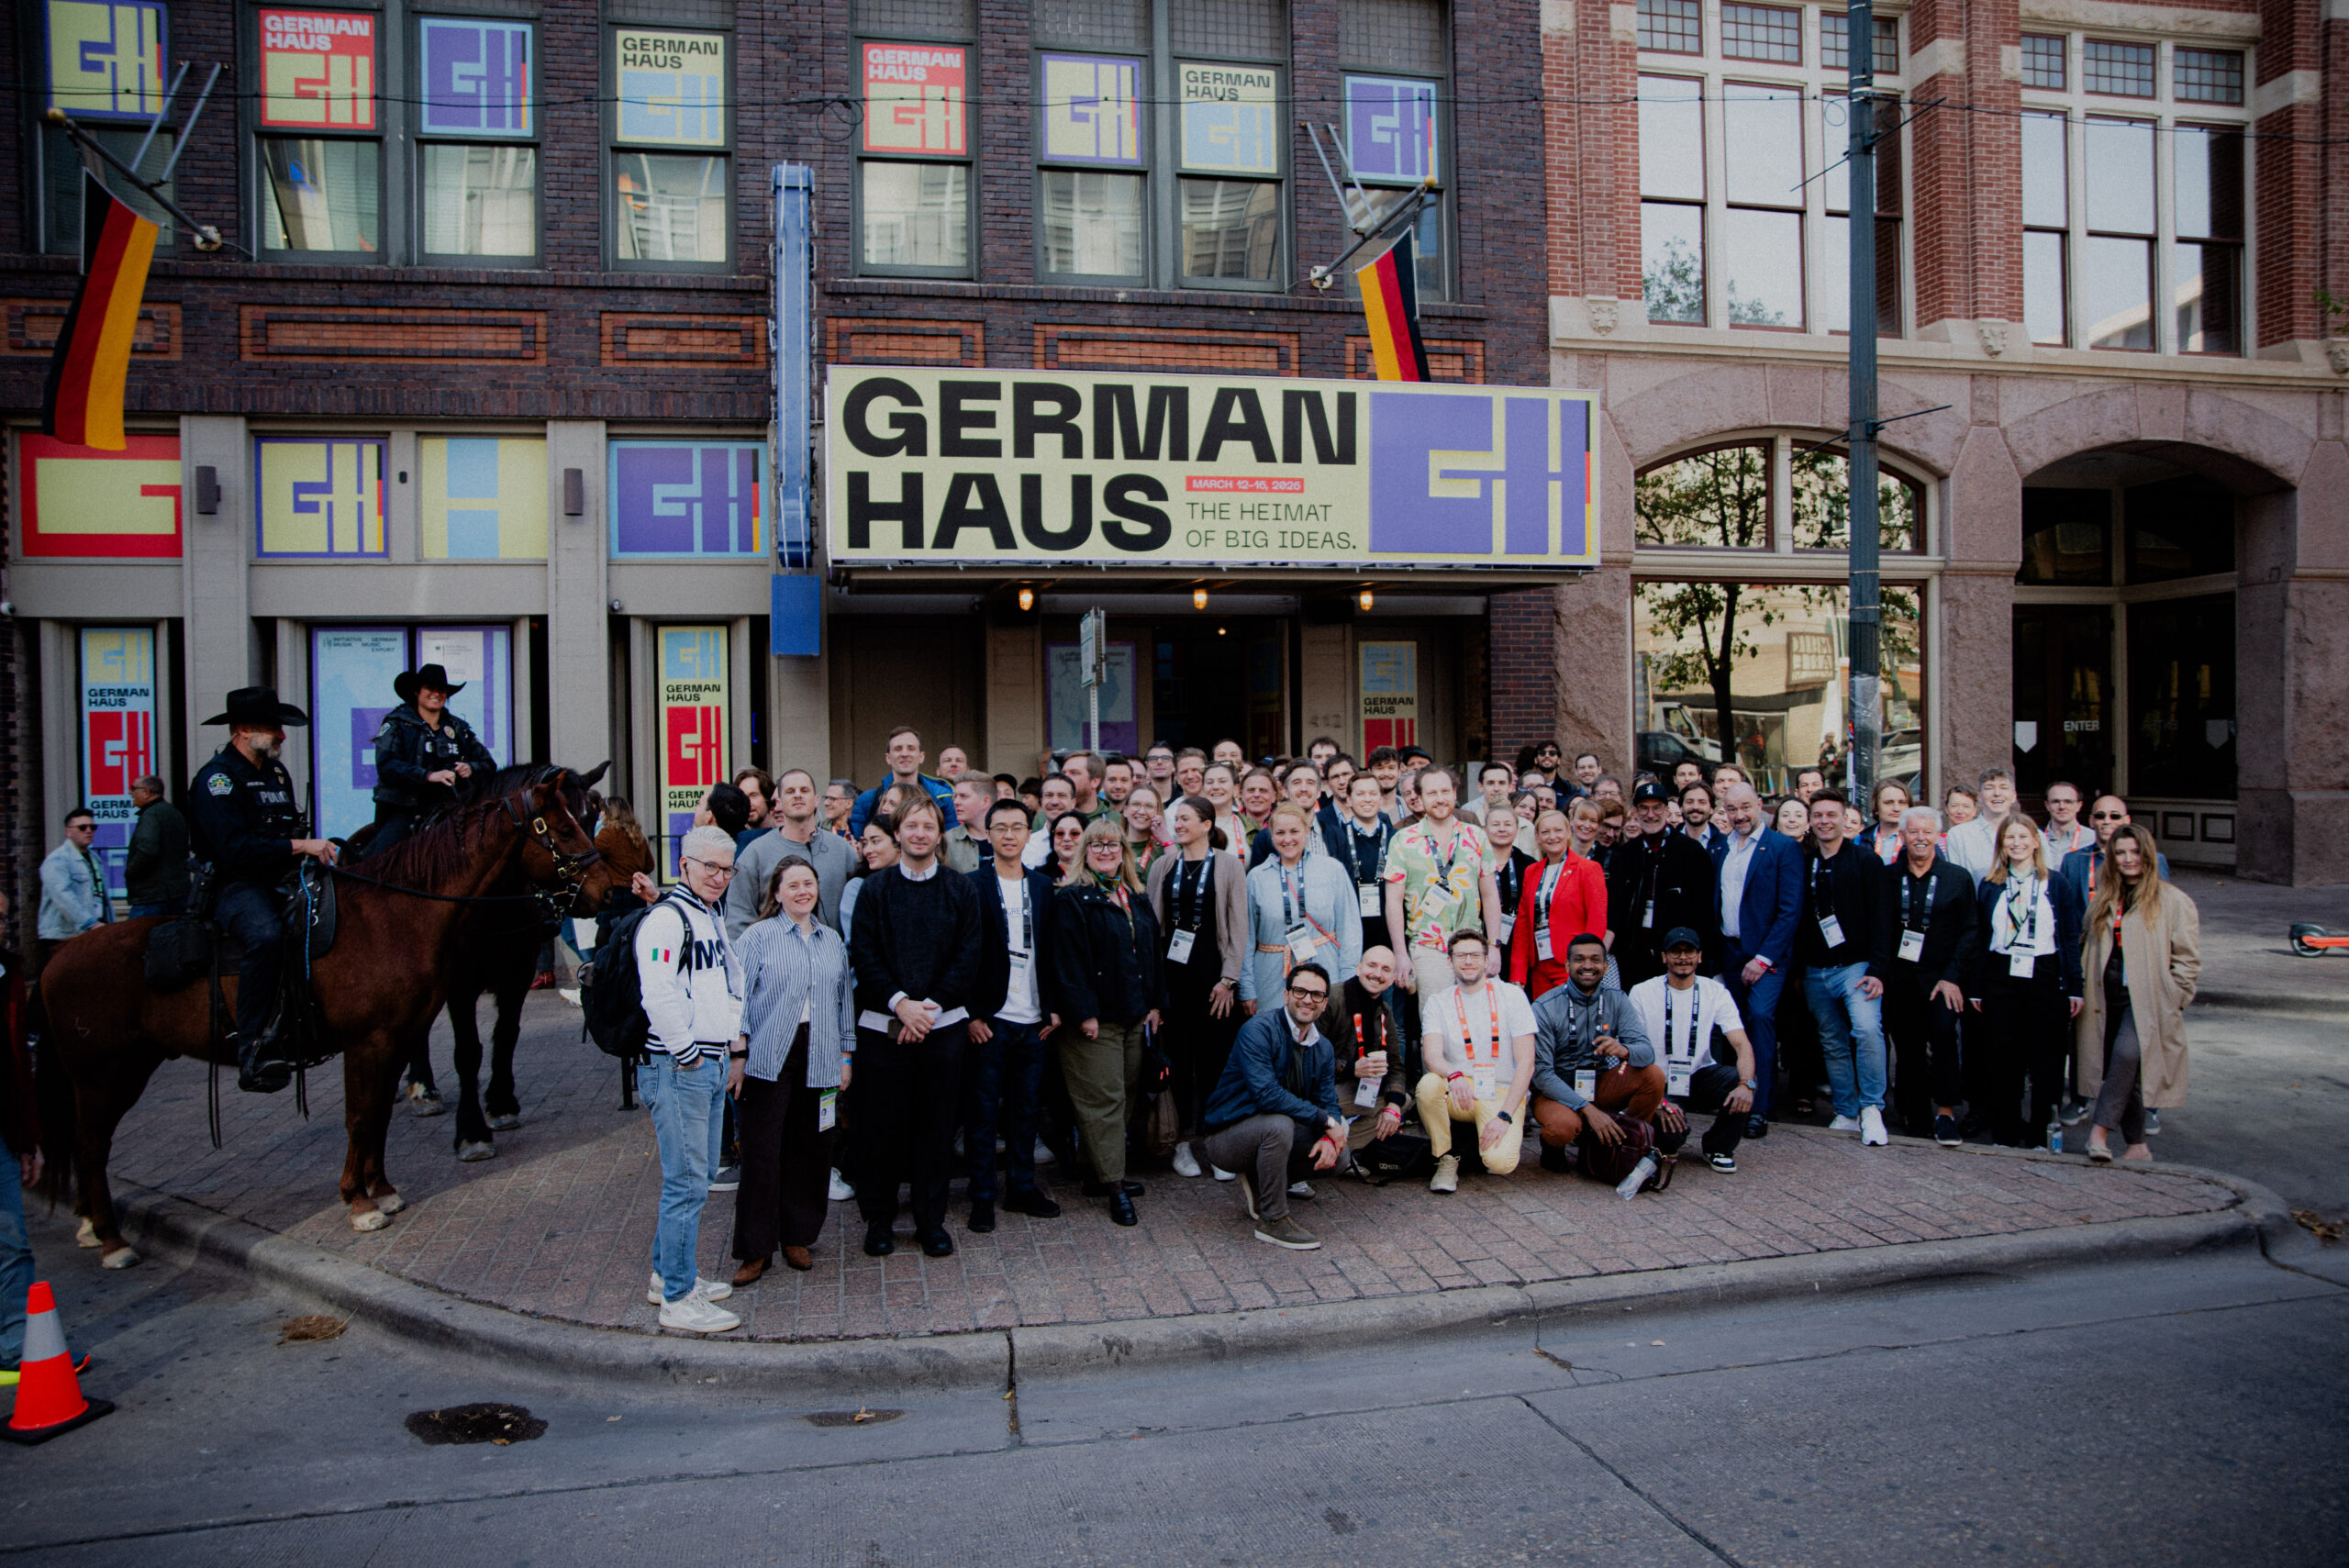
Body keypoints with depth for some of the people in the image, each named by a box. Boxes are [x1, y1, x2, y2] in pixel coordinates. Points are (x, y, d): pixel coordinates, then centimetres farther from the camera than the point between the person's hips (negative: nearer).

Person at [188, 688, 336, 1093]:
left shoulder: (277, 772, 20)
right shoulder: (216, 778, -8)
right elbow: (237, 848, -21)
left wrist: (316, 849, 7)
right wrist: (300, 846, -22)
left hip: (282, 878, 9)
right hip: (236, 887, -9)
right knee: (266, 936, -37)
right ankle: (252, 1053, -37)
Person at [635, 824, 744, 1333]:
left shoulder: (714, 919, 16)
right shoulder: (666, 918, -14)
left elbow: (734, 975, 29)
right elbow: (658, 996, -23)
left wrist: (734, 1029, 16)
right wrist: (686, 1052, -17)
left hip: (711, 1065, 10)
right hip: (676, 1068, -10)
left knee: (701, 1174, 17)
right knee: (687, 1184, -5)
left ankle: (667, 1275, 31)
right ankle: (678, 1299, 3)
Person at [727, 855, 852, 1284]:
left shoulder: (833, 941, 14)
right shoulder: (758, 936, 0)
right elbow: (739, 996, -2)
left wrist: (846, 1055, 14)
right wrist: (738, 1054, -8)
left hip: (819, 1063, 4)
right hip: (768, 1060, -4)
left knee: (810, 1150, 8)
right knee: (761, 1152, -3)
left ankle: (797, 1237, 23)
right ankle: (755, 1248, 8)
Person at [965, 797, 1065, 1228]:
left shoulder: (1043, 886, 10)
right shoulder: (971, 885, -4)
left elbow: (1052, 950, 12)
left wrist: (1054, 1007, 5)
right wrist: (972, 1014, -11)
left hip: (1032, 1020, 4)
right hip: (989, 1018, -4)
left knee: (1025, 1108, 11)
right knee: (983, 1110, 3)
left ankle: (1022, 1188, 23)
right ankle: (982, 1196, 12)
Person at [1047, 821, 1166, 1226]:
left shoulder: (1137, 899, 14)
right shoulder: (1072, 899, -7)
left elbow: (1153, 952, 17)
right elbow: (1068, 960, -13)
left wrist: (1156, 1003, 10)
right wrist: (1083, 1013, -18)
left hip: (1135, 1017, 7)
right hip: (1095, 1019, -7)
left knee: (1126, 1096, 11)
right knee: (1104, 1100, -4)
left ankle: (1101, 1172, 21)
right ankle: (1113, 1185, 1)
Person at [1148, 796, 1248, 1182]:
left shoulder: (1229, 865, 2)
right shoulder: (1163, 866, 10)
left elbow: (1238, 926, 0)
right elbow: (1153, 922, 11)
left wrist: (1229, 979, -6)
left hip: (1212, 967, -2)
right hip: (1172, 969, 3)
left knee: (1215, 1056, -3)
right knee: (1178, 1056, 3)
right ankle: (1184, 1142, 13)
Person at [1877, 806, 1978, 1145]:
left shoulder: (1958, 878, 4)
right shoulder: (1887, 878, 7)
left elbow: (1968, 932, 1)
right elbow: (1880, 930, 4)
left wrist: (1952, 977, -9)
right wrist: (1877, 971, -9)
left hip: (1941, 977, -2)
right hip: (1900, 978, 2)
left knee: (1942, 1030, -24)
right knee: (1907, 1049, 2)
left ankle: (1945, 1113, -14)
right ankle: (1917, 1120, 14)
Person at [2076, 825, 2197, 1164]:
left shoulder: (2173, 901, -1)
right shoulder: (2102, 901, 15)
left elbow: (2187, 958, 0)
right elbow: (2091, 950, 22)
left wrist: (2171, 1001, -6)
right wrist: (2083, 991, 11)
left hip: (2147, 999, -5)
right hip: (2108, 998, 5)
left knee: (2127, 1054, -26)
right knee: (2125, 1071, 7)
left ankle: (2100, 1129, -25)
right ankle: (2136, 1145, 16)